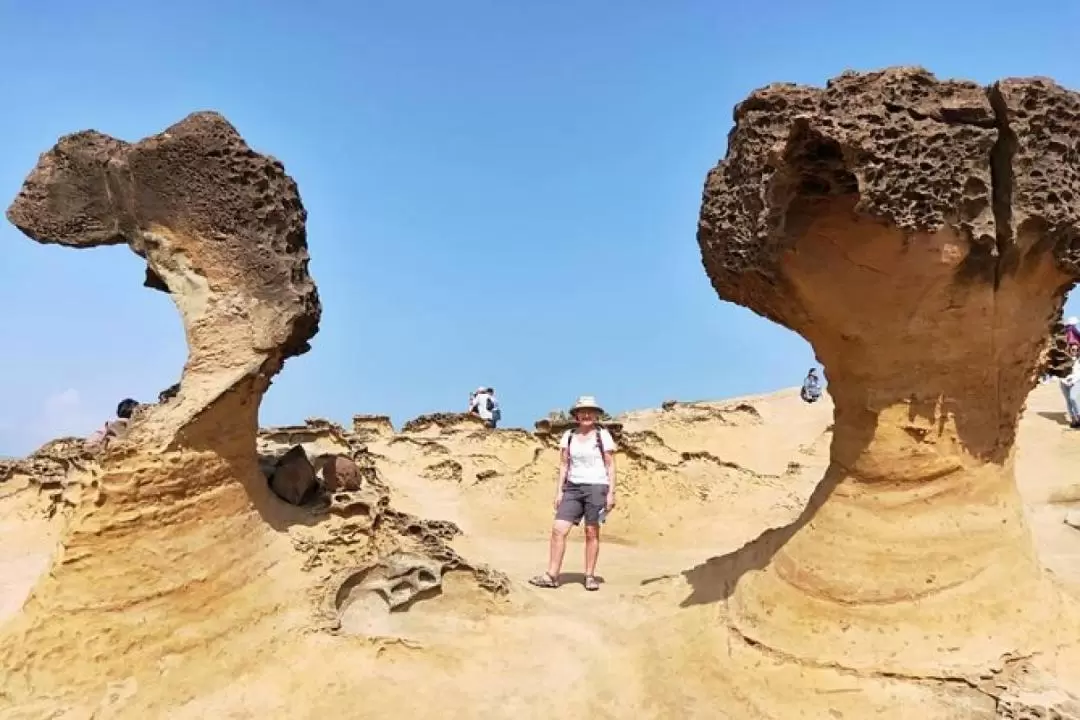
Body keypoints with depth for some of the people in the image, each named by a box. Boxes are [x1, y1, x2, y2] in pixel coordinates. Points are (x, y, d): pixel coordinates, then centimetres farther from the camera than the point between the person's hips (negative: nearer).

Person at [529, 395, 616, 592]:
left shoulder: (603, 435, -1)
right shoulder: (568, 436, 8)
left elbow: (610, 466, 0)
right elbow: (563, 465, 10)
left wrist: (611, 493, -6)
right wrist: (559, 491, 4)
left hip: (596, 487, -3)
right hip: (573, 487, 3)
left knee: (592, 533, 1)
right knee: (558, 529, -6)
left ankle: (590, 576, 14)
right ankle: (552, 575, 0)